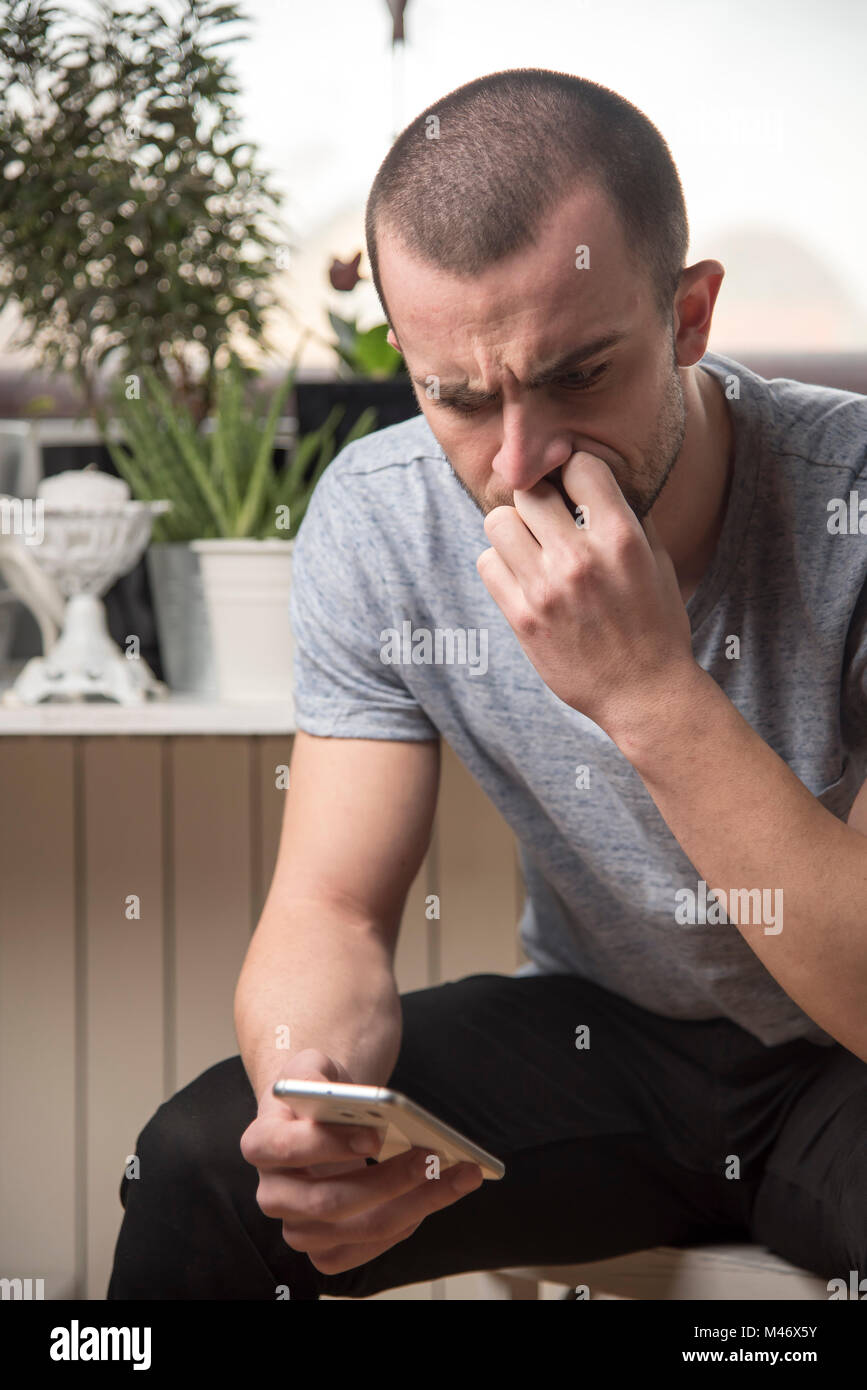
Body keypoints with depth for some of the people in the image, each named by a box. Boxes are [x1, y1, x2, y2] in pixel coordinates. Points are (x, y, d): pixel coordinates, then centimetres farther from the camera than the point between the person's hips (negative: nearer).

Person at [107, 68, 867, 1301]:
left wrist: (654, 694, -36)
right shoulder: (376, 519, -11)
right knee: (200, 1168, -18)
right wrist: (314, 1099, -33)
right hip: (597, 1033, 4)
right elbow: (332, 910, -10)